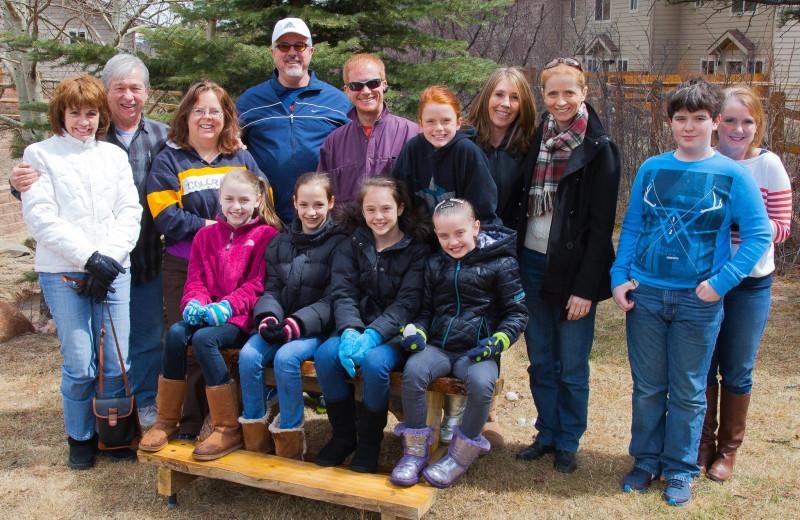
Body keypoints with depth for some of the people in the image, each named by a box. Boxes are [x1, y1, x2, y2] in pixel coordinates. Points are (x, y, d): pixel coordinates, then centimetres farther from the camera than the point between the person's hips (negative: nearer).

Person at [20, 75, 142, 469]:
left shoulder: (115, 155, 14)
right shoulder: (40, 155, 4)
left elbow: (130, 212, 7)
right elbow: (40, 218, -6)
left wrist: (110, 257, -8)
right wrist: (89, 257, -13)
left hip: (113, 271, 3)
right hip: (63, 274, -3)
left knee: (116, 362, 2)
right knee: (79, 365, -1)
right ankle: (80, 436, 19)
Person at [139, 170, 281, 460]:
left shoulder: (266, 236, 0)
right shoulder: (206, 235, 16)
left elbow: (259, 284, -7)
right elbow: (196, 280, 13)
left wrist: (227, 306, -21)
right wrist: (194, 303, -10)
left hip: (243, 318, -5)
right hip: (209, 314, 5)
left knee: (204, 338, -31)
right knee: (176, 333, -24)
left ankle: (229, 430, -21)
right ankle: (166, 422, -10)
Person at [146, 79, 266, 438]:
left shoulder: (242, 158, 15)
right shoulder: (168, 161, 6)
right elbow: (165, 216, -5)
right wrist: (210, 227, -12)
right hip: (185, 270, -2)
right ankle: (190, 428, 10)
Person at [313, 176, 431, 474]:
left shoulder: (417, 249, -2)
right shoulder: (353, 247, 9)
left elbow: (407, 303, -11)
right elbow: (342, 294, -1)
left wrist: (372, 335, -25)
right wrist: (350, 331, -21)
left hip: (395, 333, -3)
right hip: (358, 327, 4)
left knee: (373, 361, -33)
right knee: (326, 355, -25)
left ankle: (369, 442, -8)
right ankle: (343, 435, -3)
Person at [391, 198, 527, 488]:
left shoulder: (501, 263, 1)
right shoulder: (434, 265, 14)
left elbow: (517, 313, 4)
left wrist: (498, 340, -13)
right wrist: (416, 331, -1)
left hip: (477, 351, -3)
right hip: (438, 346, 3)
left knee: (481, 383, -34)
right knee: (413, 372, -28)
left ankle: (460, 455, -10)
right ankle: (415, 452, -11)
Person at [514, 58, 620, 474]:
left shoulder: (599, 149, -7)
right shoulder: (536, 139, 8)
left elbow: (601, 225, -10)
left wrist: (585, 287, -14)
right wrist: (515, 261, 6)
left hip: (573, 268, -5)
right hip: (532, 264, 5)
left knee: (572, 366, 5)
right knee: (540, 361, 13)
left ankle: (568, 442, 23)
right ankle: (547, 434, 28)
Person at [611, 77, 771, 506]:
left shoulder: (732, 175, -4)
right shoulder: (651, 169, 4)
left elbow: (759, 234, -5)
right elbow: (631, 227, 8)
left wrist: (721, 282, -13)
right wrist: (619, 277, -1)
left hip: (698, 299, -2)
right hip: (645, 294, 2)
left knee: (688, 391, 10)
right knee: (648, 386, 12)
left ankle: (680, 470, 25)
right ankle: (646, 460, 29)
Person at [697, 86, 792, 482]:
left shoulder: (769, 165, -6)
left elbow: (781, 227, -7)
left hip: (750, 284, -1)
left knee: (737, 372, 11)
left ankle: (728, 448, 29)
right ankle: (702, 444, 29)